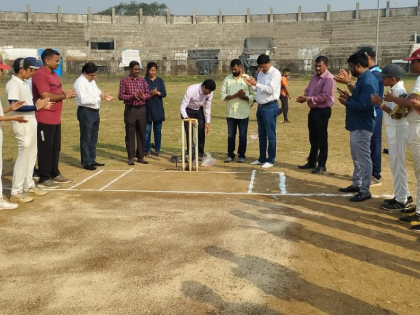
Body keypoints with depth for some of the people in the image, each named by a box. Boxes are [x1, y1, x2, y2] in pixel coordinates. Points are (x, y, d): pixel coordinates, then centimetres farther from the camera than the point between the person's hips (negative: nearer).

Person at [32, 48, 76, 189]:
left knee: (55, 148, 16)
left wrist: (67, 93, 4)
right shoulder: (40, 75, -15)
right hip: (45, 119, -10)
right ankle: (44, 179, 5)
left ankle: (55, 174, 27)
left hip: (56, 118, 10)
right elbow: (46, 96, -24)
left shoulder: (53, 74, 15)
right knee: (45, 149, -3)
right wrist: (65, 95, -13)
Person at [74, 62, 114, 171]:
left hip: (94, 111, 10)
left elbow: (97, 92, 18)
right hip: (86, 112, -10)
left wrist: (105, 95, -4)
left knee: (93, 137, 16)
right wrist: (99, 98, -23)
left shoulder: (92, 81, 14)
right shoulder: (80, 83, -16)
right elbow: (83, 99, -25)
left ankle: (92, 160, 27)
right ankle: (86, 163, 6)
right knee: (86, 138, -2)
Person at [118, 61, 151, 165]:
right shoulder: (124, 81, -2)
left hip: (142, 109, 4)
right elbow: (120, 96, -6)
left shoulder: (143, 80, 9)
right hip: (130, 110, -4)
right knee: (130, 134, 0)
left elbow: (148, 94, 8)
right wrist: (132, 96, -20)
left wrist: (142, 96, -14)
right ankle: (131, 157, 6)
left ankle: (140, 157, 15)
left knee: (141, 133, 7)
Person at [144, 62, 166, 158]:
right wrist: (150, 94, -19)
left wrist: (157, 92, -18)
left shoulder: (160, 80, 7)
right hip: (147, 108, -2)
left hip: (158, 109, 2)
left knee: (158, 131, 6)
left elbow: (164, 94, 0)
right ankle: (147, 151, 9)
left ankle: (158, 150, 16)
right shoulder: (144, 81, 2)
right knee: (147, 130, 0)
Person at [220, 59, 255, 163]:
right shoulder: (227, 79, 5)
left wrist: (244, 97, -22)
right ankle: (230, 155, 19)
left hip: (243, 113, -2)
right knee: (230, 135, 9)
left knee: (242, 135, 6)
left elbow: (253, 95, -2)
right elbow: (222, 95, -1)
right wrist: (235, 95, -15)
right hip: (230, 112, 2)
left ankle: (241, 155, 17)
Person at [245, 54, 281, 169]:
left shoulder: (275, 73, -12)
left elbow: (271, 89, -22)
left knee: (270, 135, -1)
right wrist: (251, 85, -3)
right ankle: (262, 158, 24)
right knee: (261, 135, 14)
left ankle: (270, 160, 8)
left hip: (270, 107, -8)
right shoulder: (261, 73, 13)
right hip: (260, 107, 8)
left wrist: (256, 84, -23)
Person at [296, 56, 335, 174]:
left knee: (322, 139, -1)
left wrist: (307, 99, -22)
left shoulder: (329, 79, -16)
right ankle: (311, 162, 27)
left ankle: (322, 165, 7)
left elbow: (324, 97, -23)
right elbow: (308, 90, 16)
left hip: (323, 111, -9)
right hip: (313, 110, 9)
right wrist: (304, 96, -6)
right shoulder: (315, 76, 12)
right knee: (313, 138, 16)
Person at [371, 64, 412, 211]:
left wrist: (381, 104, -22)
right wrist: (381, 102, 5)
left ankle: (401, 201, 4)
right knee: (396, 165, 17)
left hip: (398, 131, -11)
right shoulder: (395, 90, 13)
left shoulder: (399, 91, -18)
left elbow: (397, 115, -24)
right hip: (394, 131, 11)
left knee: (397, 165, -4)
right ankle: (404, 195, 28)